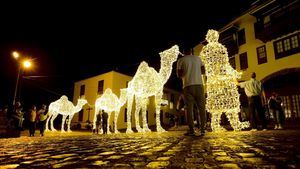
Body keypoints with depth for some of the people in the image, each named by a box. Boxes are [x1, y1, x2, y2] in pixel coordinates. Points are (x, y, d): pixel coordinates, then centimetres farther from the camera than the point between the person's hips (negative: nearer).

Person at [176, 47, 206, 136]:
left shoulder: (181, 60, 6)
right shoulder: (197, 58, 15)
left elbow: (179, 75, 2)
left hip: (188, 85, -2)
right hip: (199, 84, 2)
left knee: (189, 108, 0)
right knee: (201, 107, 5)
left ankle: (191, 130, 0)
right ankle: (202, 129, 3)